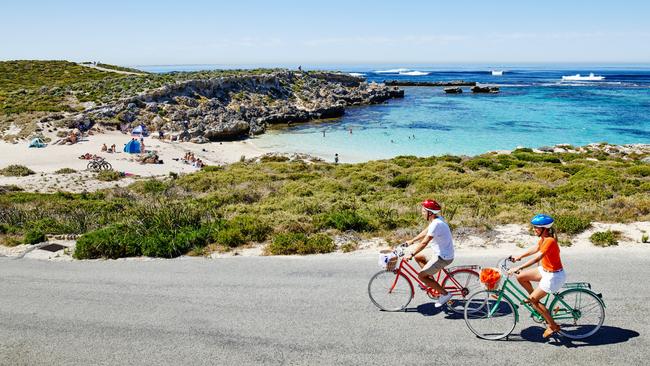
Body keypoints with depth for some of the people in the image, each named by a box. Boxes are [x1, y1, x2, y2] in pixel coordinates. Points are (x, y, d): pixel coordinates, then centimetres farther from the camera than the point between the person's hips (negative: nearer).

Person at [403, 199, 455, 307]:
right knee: (418, 257, 18)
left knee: (421, 276, -5)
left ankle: (445, 294, 2)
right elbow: (425, 232, 18)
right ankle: (431, 280, 24)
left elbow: (424, 243, -27)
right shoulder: (437, 219, 3)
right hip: (439, 251, 10)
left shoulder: (436, 224, -27)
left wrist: (411, 254, -23)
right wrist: (411, 241, 22)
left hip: (443, 257, -10)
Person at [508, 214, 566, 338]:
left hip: (554, 276, -9)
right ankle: (535, 299, 25)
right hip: (545, 270, 9)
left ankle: (553, 326, 4)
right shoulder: (543, 238, 1)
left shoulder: (549, 241, -27)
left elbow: (537, 258, -35)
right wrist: (519, 257, 15)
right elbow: (534, 249, 18)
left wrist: (518, 267, -37)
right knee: (520, 277, 5)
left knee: (532, 299, -7)